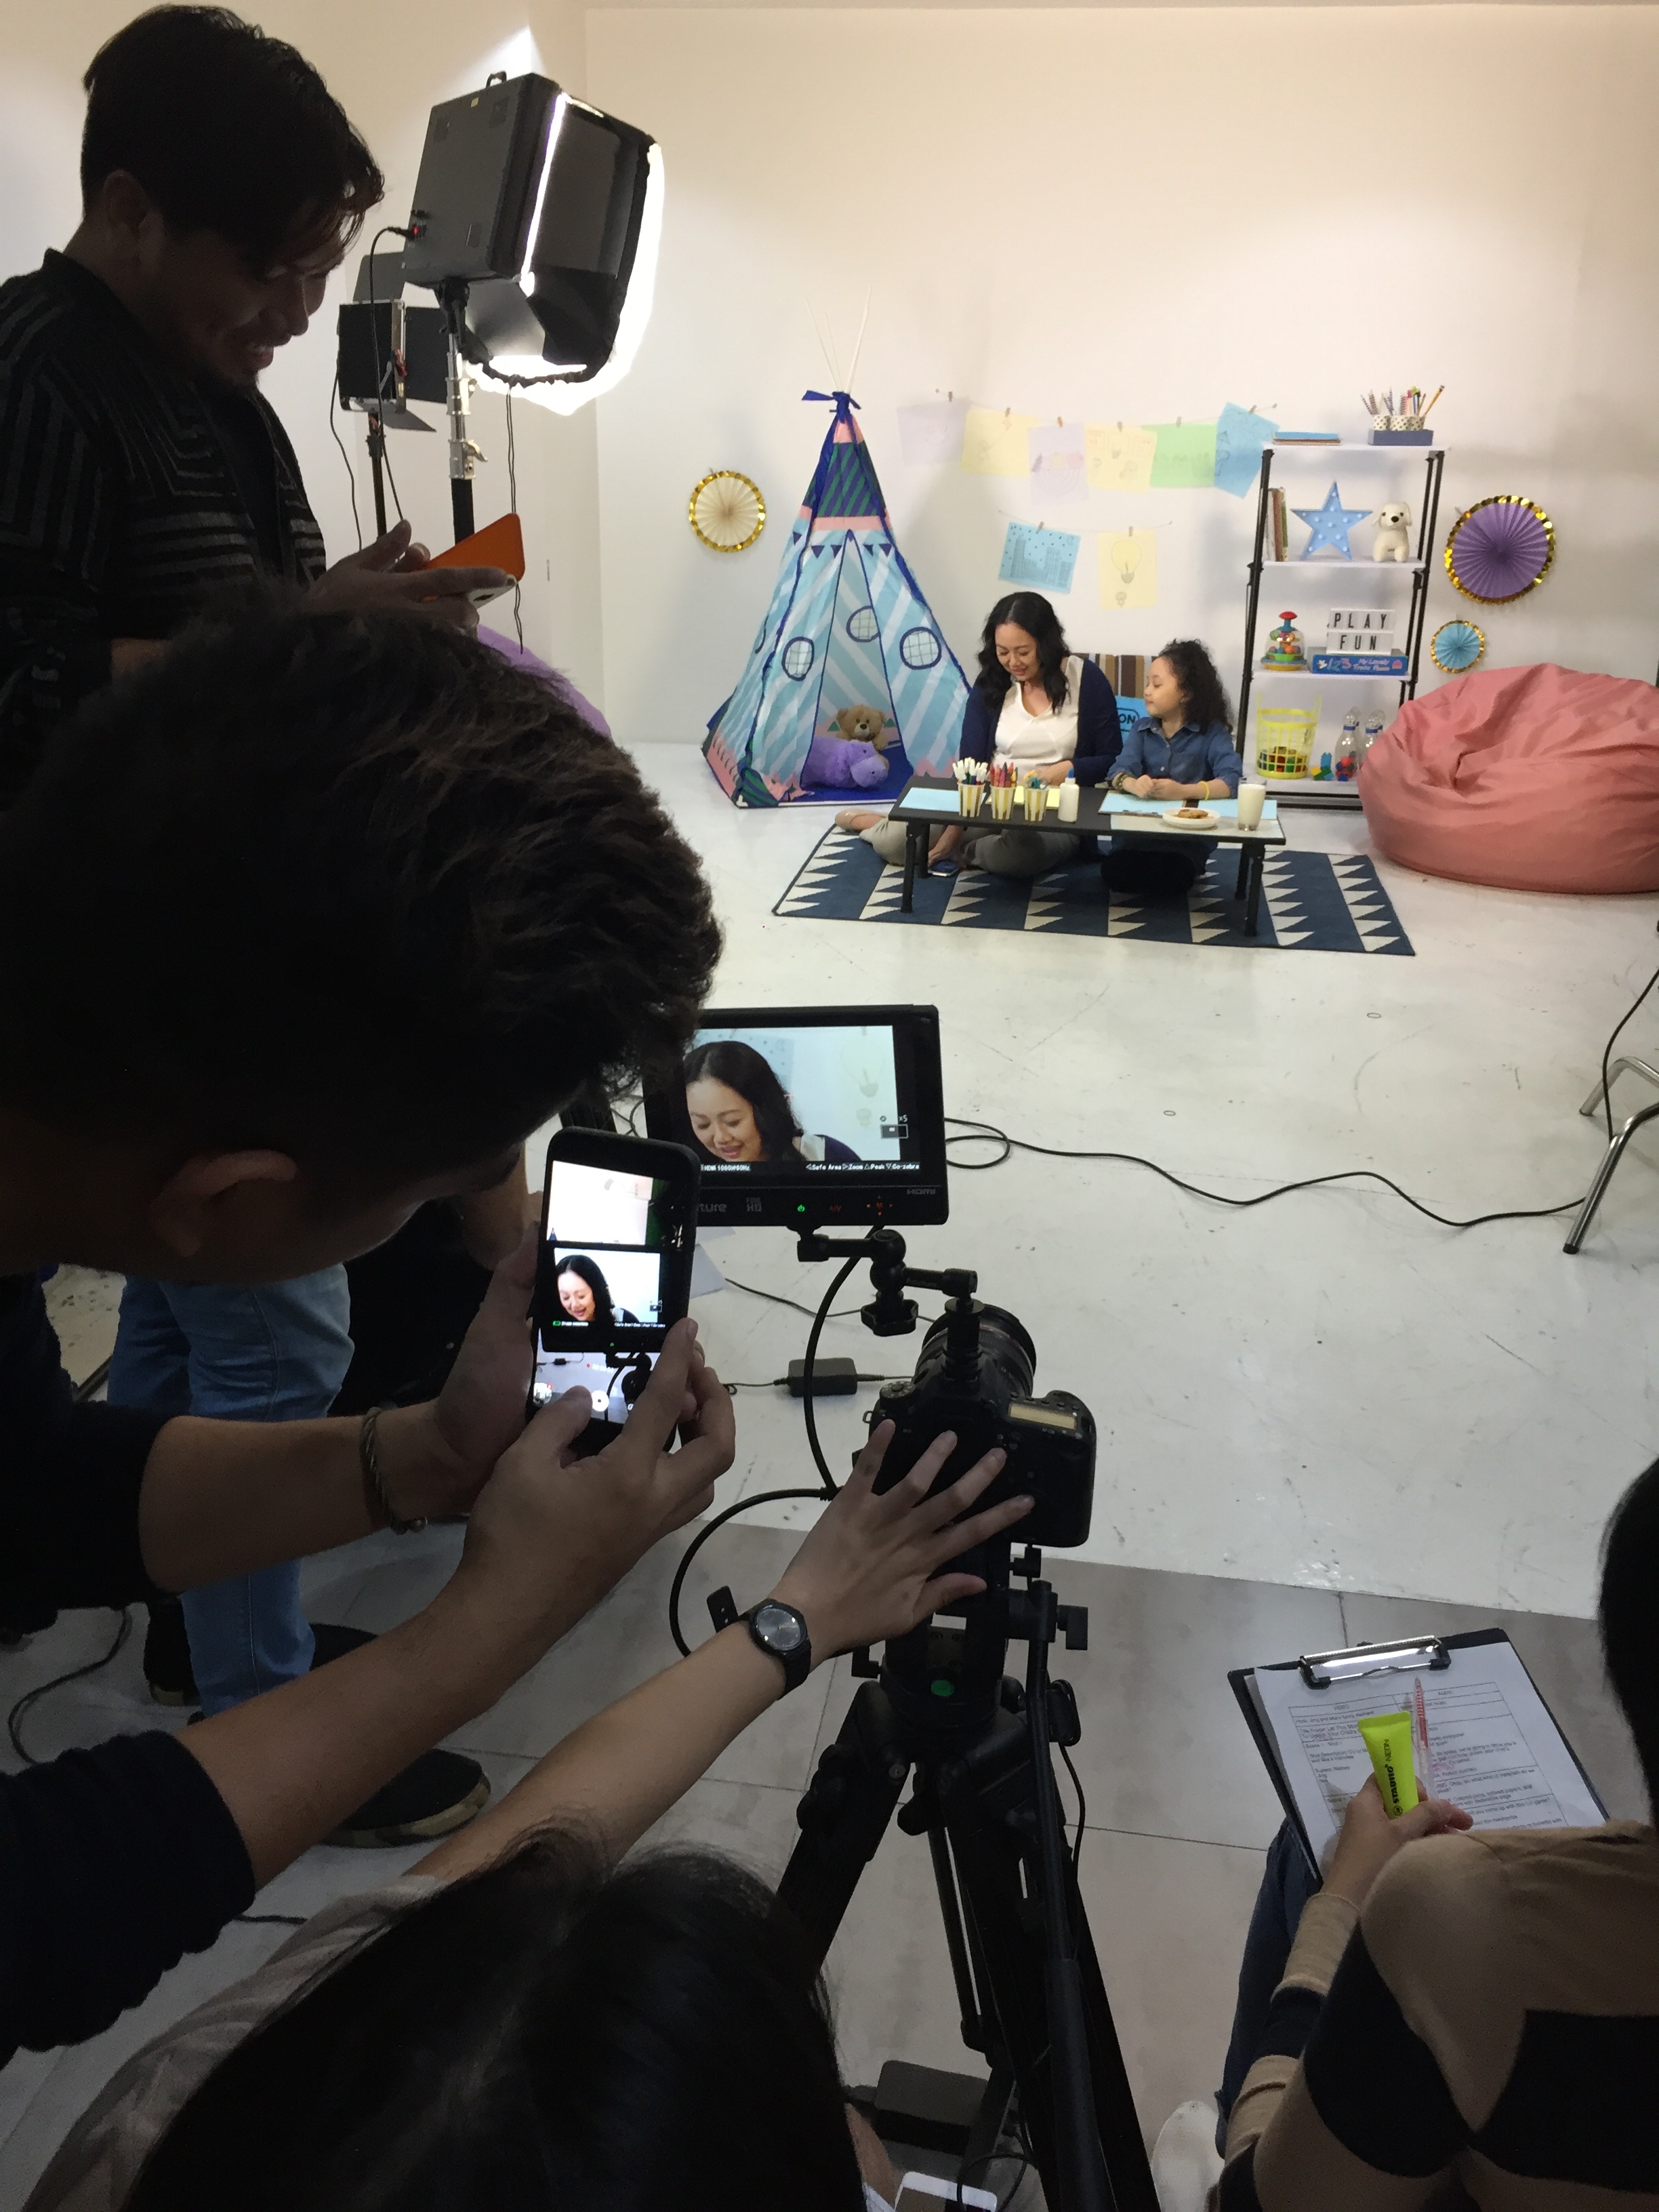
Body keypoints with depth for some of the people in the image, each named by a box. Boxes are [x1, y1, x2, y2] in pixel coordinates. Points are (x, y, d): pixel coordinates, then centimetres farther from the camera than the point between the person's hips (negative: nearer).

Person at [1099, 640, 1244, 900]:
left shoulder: (1212, 732, -3)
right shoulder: (1142, 728, 8)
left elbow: (1232, 782, -17)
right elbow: (1119, 772, -7)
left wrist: (1184, 791, -33)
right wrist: (1133, 784, -33)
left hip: (1188, 833, -3)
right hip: (1137, 827, 3)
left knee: (1169, 882, -31)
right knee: (1115, 873, -26)